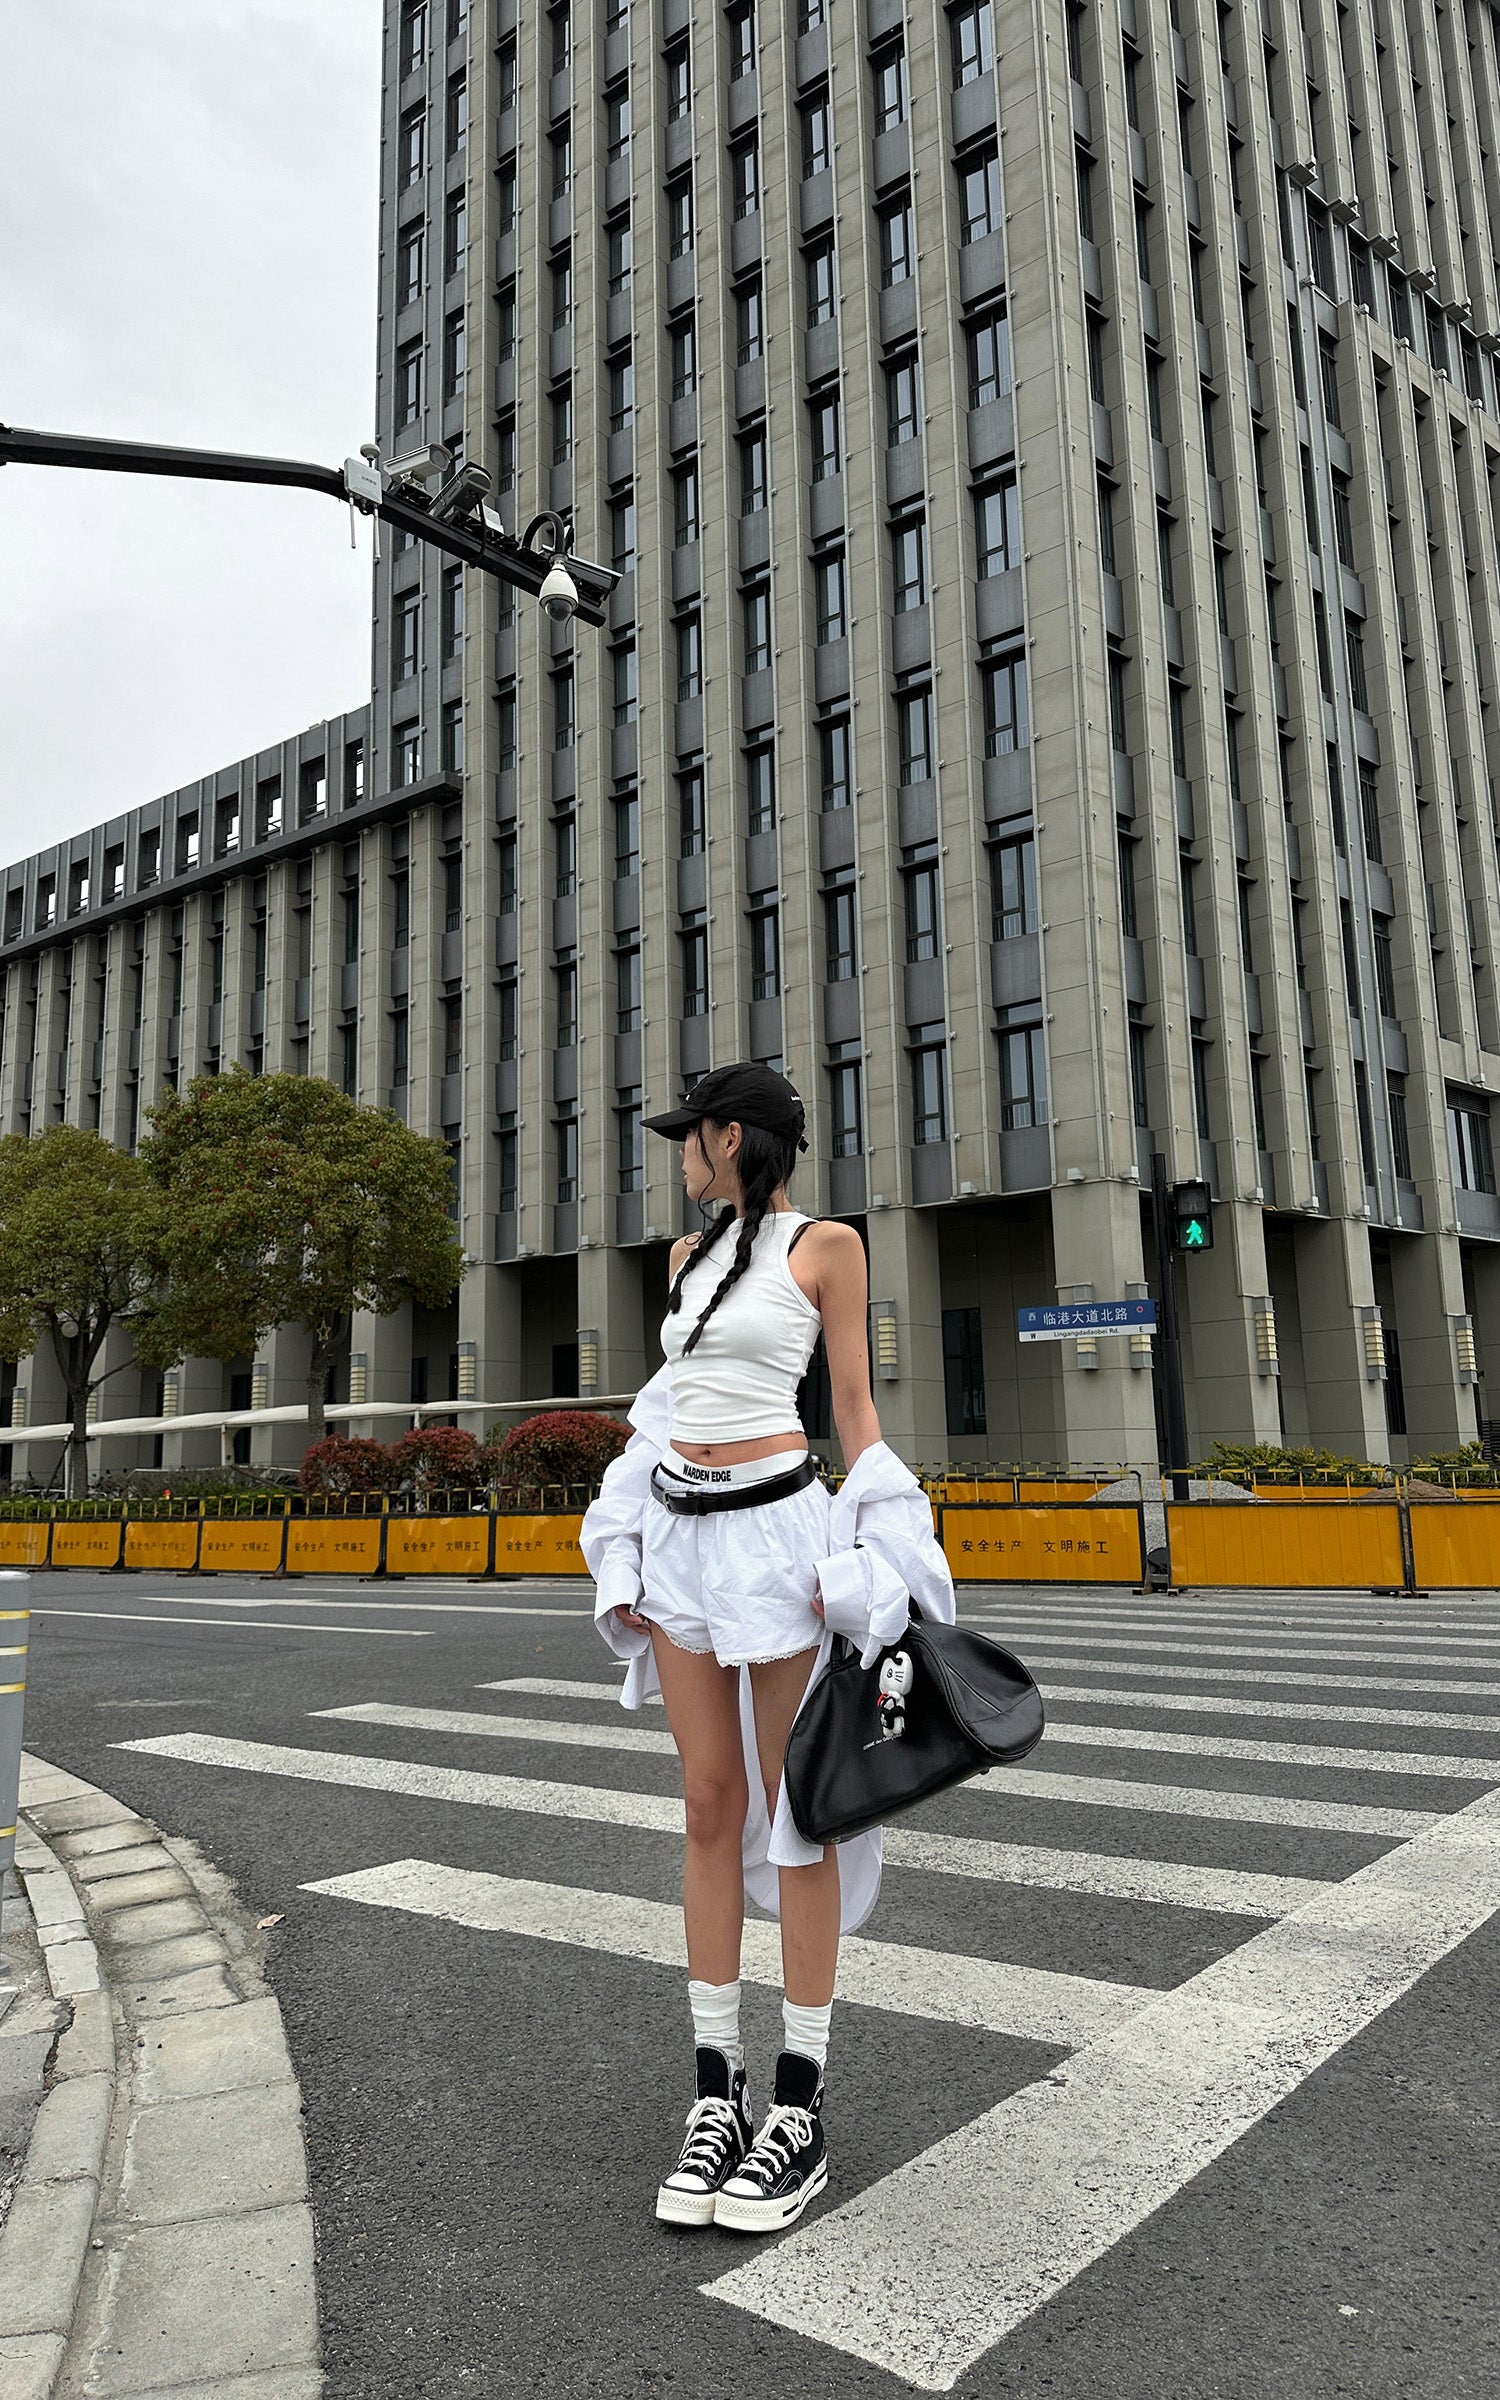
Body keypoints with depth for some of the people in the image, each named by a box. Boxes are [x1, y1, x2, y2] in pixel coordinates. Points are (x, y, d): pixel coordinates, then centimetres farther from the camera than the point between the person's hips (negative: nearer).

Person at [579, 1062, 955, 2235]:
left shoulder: (825, 1244, -2)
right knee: (712, 1809, 8)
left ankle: (800, 2109, 13)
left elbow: (854, 1403, -2)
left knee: (794, 1813, 2)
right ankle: (717, 2094, 18)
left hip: (774, 1531, -6)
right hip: (680, 1533, 6)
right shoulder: (689, 1255, 16)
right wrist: (633, 1559, 14)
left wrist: (858, 1565, -10)